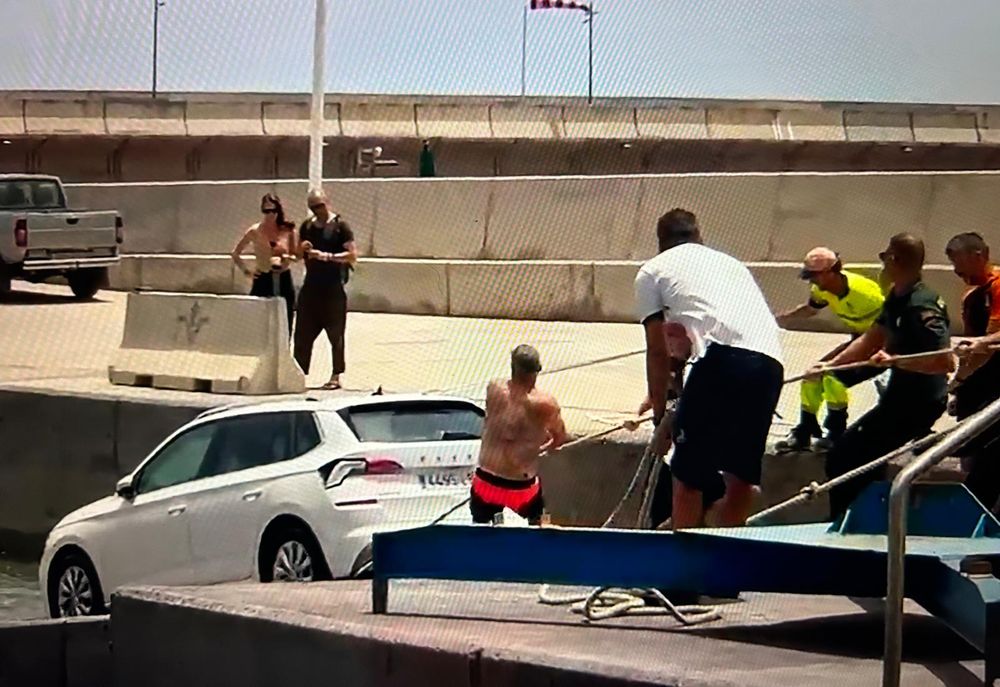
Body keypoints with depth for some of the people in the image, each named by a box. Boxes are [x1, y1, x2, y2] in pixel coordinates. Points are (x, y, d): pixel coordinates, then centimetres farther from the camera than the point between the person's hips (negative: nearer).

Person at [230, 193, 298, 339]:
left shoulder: (288, 231, 2)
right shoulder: (255, 231, -2)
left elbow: (296, 255, 12)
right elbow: (235, 253, 7)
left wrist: (288, 257, -10)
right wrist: (245, 271, -3)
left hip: (284, 281, 2)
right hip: (263, 281, -2)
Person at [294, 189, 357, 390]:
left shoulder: (340, 226, -5)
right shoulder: (307, 226, 12)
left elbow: (352, 254, -11)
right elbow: (298, 254, 21)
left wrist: (327, 256, -20)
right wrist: (303, 250, -2)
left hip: (333, 288, -5)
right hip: (311, 285, 5)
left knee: (336, 334, 0)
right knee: (303, 334, 3)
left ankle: (336, 376, 5)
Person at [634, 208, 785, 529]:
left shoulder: (652, 271, 20)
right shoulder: (731, 262, 36)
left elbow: (658, 352, 19)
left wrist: (660, 412, 28)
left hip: (723, 358, -6)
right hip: (771, 362, 6)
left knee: (687, 476, 5)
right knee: (741, 476, 17)